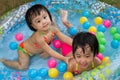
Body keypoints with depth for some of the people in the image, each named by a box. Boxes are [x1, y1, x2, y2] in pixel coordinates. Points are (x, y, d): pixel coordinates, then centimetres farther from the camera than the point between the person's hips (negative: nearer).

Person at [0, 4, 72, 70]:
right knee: (23, 67, -8)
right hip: (24, 50, -7)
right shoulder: (39, 38, -44)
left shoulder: (53, 28, -26)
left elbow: (65, 38, -17)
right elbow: (49, 51, -37)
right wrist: (63, 58, -35)